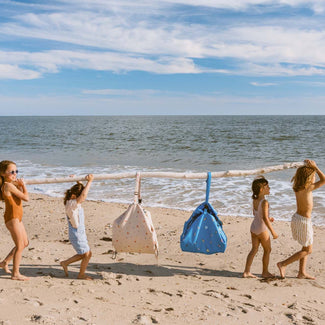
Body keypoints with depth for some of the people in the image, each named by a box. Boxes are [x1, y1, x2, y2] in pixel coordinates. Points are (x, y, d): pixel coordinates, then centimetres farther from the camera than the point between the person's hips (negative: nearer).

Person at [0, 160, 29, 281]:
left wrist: (19, 185, 4)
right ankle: (15, 273, 8)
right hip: (12, 218, -10)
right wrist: (23, 185, -6)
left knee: (25, 243, 18)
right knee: (19, 246, -2)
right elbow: (26, 197, -19)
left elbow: (20, 196, 15)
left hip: (17, 218, 10)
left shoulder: (11, 185, 11)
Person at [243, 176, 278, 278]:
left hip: (253, 227, 7)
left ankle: (246, 272, 10)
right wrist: (273, 232, -24)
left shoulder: (254, 200, 3)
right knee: (267, 250, 12)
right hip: (262, 228, -7)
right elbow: (265, 218, -28)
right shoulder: (264, 202, -22)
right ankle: (265, 272, 23)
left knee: (254, 249, 12)